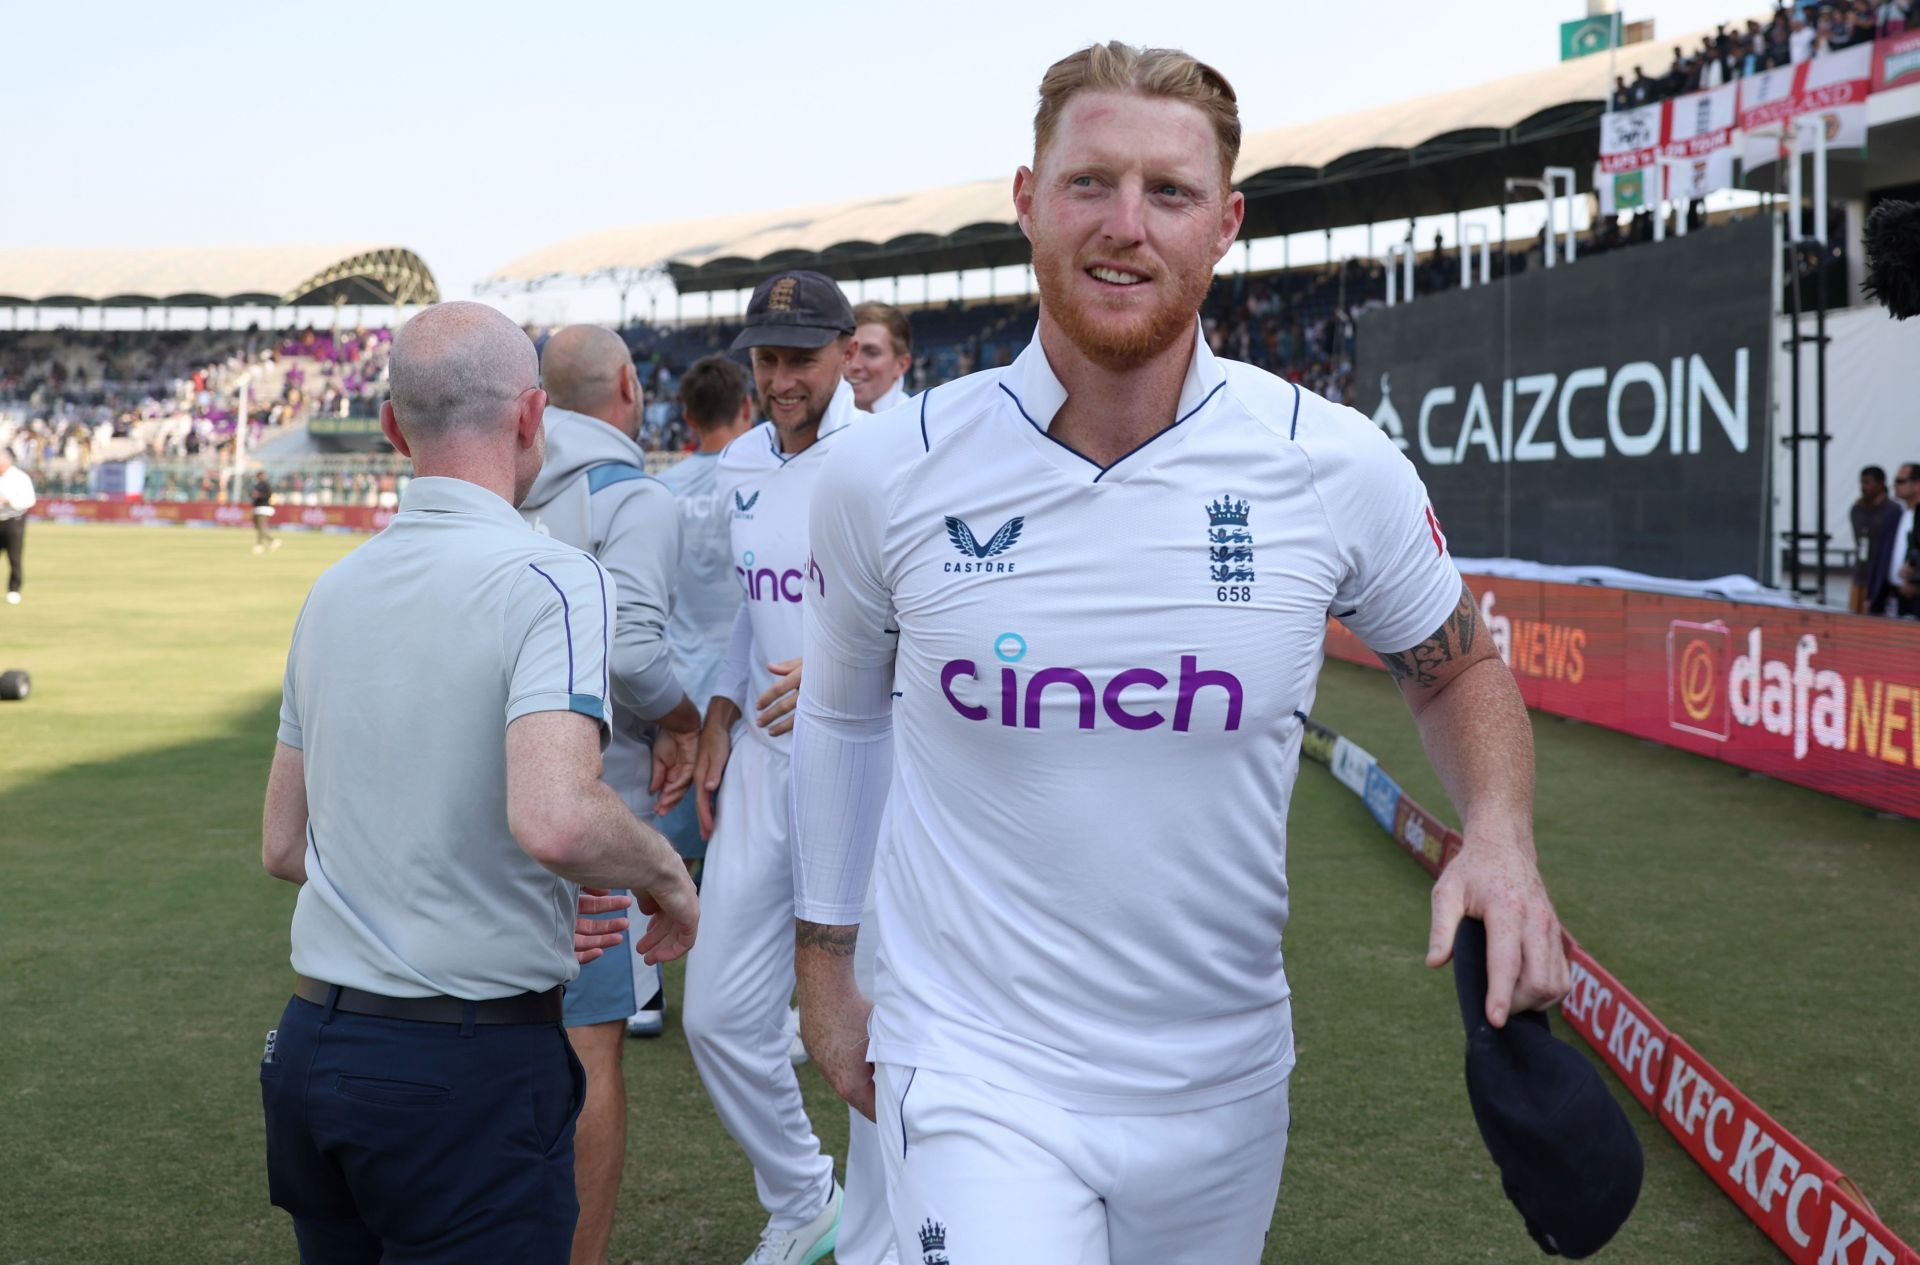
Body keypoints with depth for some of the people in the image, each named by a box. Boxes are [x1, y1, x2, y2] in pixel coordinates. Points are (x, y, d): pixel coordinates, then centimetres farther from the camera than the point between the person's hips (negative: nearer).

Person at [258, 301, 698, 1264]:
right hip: (470, 1069, -7)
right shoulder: (552, 581, -14)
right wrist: (667, 877, -10)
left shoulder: (331, 590, 9)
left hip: (311, 1044, 7)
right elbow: (554, 820, -30)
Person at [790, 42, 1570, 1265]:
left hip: (1224, 1084, 2)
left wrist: (1501, 838, -12)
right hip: (978, 1072, -1)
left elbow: (1461, 668, 8)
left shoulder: (1340, 468, -9)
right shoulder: (884, 474, -8)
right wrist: (824, 972, 15)